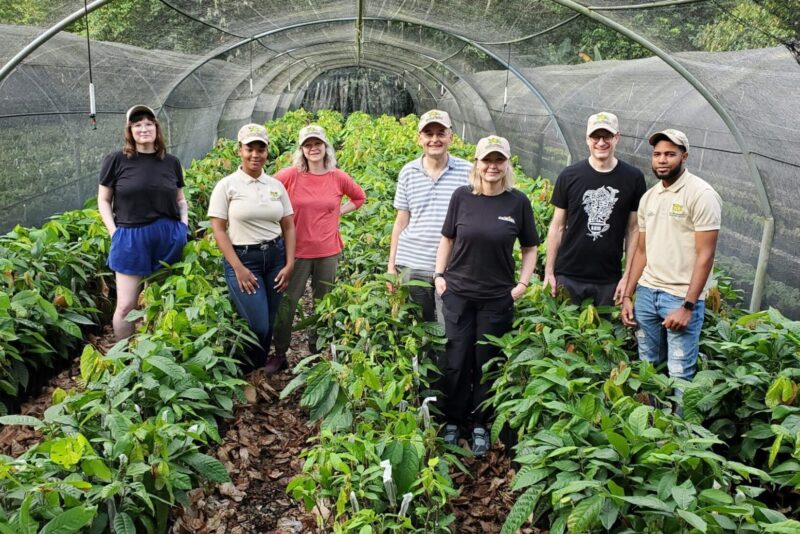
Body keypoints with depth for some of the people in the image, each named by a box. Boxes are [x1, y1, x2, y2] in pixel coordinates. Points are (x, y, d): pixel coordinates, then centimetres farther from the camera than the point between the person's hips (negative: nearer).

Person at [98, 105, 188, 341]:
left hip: (169, 238, 3)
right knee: (126, 305, 1)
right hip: (131, 238, -2)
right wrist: (114, 232, -7)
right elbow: (103, 200, 4)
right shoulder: (116, 160, -2)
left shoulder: (171, 162, 7)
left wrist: (183, 226, 3)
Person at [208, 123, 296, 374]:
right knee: (257, 325, -10)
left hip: (275, 257, 4)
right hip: (242, 259, -4)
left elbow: (289, 227, 9)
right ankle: (241, 374, 15)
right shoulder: (226, 185, -4)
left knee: (269, 324, 7)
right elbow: (218, 230, -6)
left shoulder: (276, 186, 7)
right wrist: (239, 268, -13)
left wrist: (289, 264, -1)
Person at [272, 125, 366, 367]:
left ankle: (317, 351, 32)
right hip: (297, 250, -2)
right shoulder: (291, 175, -8)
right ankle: (280, 354, 15)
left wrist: (337, 212, 4)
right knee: (287, 302, 1)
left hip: (328, 251, 2)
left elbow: (359, 197, 15)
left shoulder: (338, 177, -2)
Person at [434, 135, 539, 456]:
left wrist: (523, 284, -2)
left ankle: (481, 426, 26)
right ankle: (452, 422, 24)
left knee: (487, 363, 9)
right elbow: (447, 239, 8)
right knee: (456, 361, 6)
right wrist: (439, 275, 0)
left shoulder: (518, 202, -4)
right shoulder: (462, 196, -3)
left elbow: (530, 248, 6)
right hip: (458, 294, 0)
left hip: (497, 298, 0)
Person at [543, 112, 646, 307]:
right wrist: (549, 271, 0)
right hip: (568, 278, 0)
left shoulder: (633, 178, 0)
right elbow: (557, 226, 3)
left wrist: (628, 276, -1)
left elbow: (634, 230, 3)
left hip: (610, 281, 0)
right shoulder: (569, 176, 0)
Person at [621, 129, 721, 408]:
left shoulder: (701, 194, -9)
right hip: (647, 292, 6)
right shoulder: (648, 197, 11)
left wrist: (688, 306, -16)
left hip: (681, 298, -6)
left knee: (679, 374, -3)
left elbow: (705, 255, -12)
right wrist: (628, 296, 10)